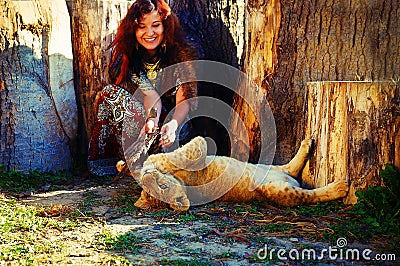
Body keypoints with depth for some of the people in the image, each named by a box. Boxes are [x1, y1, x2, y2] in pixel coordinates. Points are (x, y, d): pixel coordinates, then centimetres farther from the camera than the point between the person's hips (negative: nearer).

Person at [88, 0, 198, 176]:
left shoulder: (182, 54, -11)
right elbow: (149, 94, -20)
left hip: (175, 121, -3)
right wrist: (153, 118, -43)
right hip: (144, 117, 3)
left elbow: (184, 100, -21)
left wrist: (173, 125, -43)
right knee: (111, 93, -21)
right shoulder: (127, 56, -5)